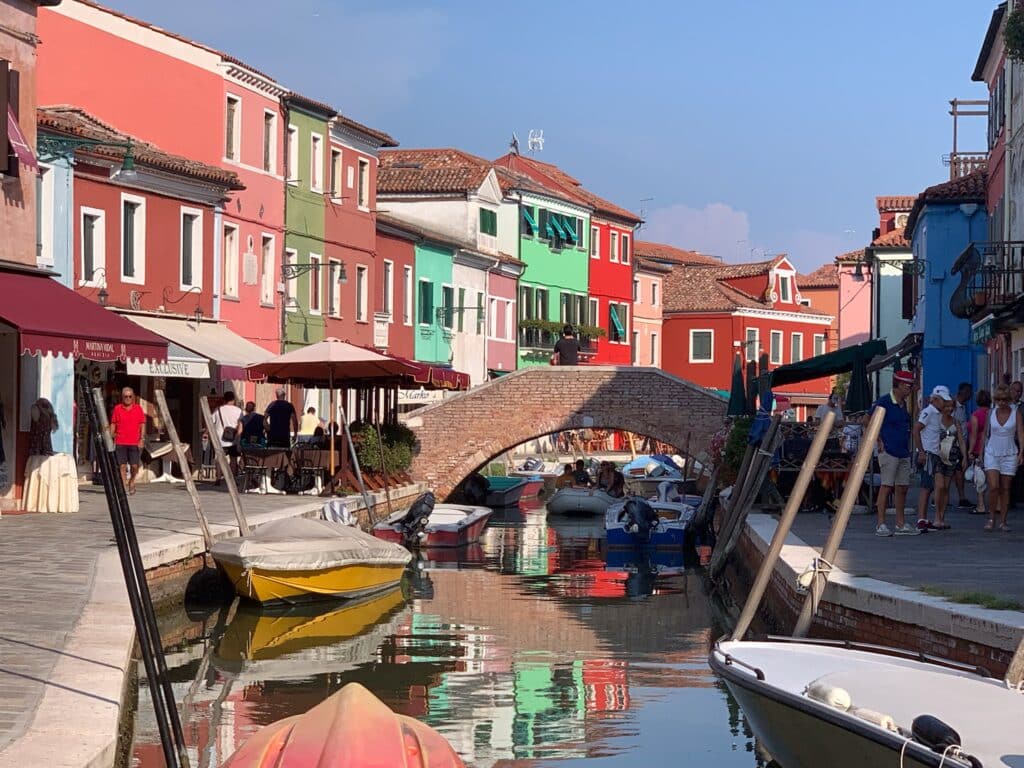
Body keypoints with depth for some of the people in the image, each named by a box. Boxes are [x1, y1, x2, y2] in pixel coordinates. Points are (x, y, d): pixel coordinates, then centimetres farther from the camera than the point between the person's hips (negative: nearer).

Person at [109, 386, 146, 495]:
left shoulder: (138, 408, 7)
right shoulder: (117, 408, 7)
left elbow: (142, 425, 7)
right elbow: (113, 424, 11)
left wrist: (141, 439, -2)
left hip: (135, 443, 0)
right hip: (120, 442, 0)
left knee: (134, 466, -2)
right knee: (122, 466, -2)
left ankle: (132, 482, 23)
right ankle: (124, 486, 2)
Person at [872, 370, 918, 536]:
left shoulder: (903, 404, 14)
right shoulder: (884, 401, -9)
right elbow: (867, 420, -9)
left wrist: (907, 445, 15)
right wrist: (879, 440, -9)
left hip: (904, 452, 8)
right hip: (889, 451, -8)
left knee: (902, 488, 9)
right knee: (887, 486, -7)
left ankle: (900, 524, 15)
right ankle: (881, 524, -3)